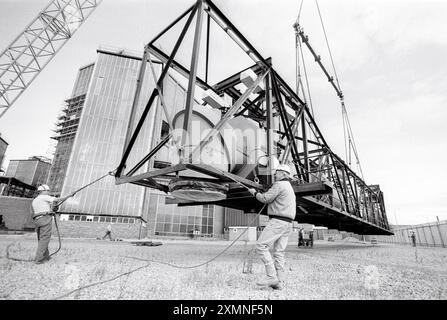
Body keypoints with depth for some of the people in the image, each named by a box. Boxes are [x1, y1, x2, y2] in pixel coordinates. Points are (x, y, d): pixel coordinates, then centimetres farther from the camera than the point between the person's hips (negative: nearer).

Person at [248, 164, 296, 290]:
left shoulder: (279, 184, -8)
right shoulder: (290, 188, 24)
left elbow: (265, 199, -15)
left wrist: (255, 192, 2)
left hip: (277, 221, -10)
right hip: (287, 223, 10)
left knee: (261, 246, -9)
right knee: (279, 252, 8)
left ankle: (272, 277, -9)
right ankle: (277, 282, 8)